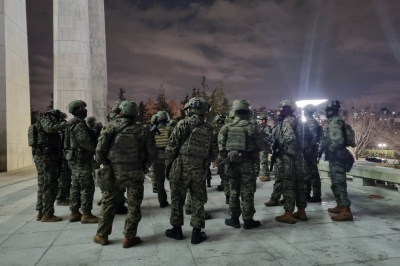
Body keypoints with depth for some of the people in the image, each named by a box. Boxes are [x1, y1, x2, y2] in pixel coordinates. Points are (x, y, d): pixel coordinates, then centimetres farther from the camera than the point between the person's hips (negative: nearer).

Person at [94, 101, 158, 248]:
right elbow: (152, 153, -4)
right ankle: (129, 237, 16)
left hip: (115, 171, 1)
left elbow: (100, 149, -10)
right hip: (136, 173, 0)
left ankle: (102, 235, 25)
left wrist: (104, 164, 6)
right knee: (134, 206, 10)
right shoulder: (143, 130, -4)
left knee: (108, 203, 15)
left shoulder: (112, 127, -5)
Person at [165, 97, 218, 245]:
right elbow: (213, 153, 8)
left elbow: (171, 147, -8)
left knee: (177, 199, 11)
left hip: (181, 167, -3)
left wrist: (168, 165, 2)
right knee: (198, 201, 11)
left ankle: (177, 230, 22)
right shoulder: (209, 129, 7)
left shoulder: (183, 124, -6)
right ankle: (196, 233, 16)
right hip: (199, 170, 3)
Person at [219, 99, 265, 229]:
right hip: (247, 164, -3)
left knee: (234, 191, 14)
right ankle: (248, 220, 13)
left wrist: (225, 157, 10)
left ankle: (234, 218, 21)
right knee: (247, 192, 5)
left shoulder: (227, 127, 1)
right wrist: (254, 148, 18)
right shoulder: (251, 127, -8)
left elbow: (221, 146, -1)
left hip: (231, 163, 3)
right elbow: (261, 146, -2)